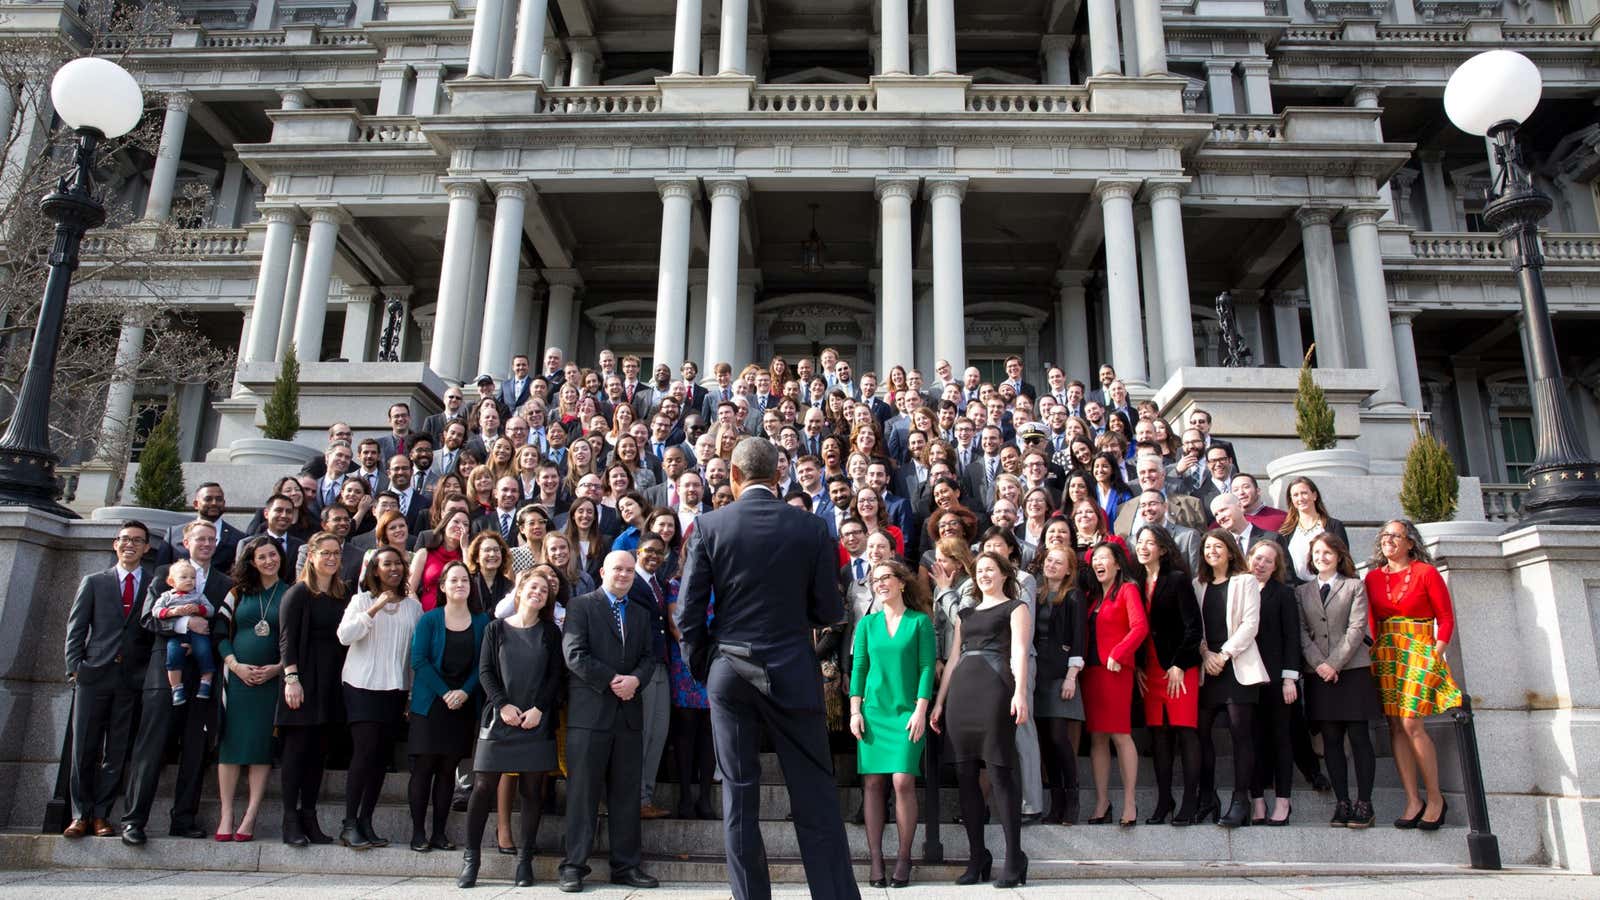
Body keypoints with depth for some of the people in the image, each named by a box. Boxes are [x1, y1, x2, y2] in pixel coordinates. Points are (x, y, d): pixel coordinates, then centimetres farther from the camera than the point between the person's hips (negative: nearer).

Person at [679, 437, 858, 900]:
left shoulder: (708, 526, -4)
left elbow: (688, 613, -4)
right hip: (792, 671, 0)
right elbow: (828, 611, -1)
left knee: (739, 794, 9)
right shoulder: (811, 527, -4)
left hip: (728, 672, 1)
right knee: (815, 796, 7)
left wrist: (704, 666, 11)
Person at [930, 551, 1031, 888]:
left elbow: (1020, 651, -3)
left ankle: (1014, 859, -4)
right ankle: (977, 857, 10)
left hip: (994, 688, -6)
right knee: (965, 774, 3)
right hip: (961, 692, 6)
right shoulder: (965, 614, 25)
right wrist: (938, 702, 17)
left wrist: (1020, 692, -17)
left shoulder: (1015, 607, 10)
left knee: (1000, 770, -9)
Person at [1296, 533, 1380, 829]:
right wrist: (1319, 664, -9)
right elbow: (1302, 632, 5)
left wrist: (1335, 663, -12)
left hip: (1353, 670, -3)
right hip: (1319, 674, 3)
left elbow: (1356, 628, -5)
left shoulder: (1354, 586, 5)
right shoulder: (1302, 592, 13)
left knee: (1359, 737, -2)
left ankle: (1364, 804, 3)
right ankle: (1342, 803, 8)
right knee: (1331, 740, 3)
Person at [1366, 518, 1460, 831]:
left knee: (1411, 723, -12)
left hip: (1419, 652, -4)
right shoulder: (1373, 576, 10)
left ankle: (1435, 798, 4)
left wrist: (1435, 656, -9)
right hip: (1386, 655, 4)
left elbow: (1446, 618, -2)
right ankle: (1413, 801, 6)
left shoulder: (1426, 572, -2)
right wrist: (1376, 653, 4)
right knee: (1395, 726, 1)